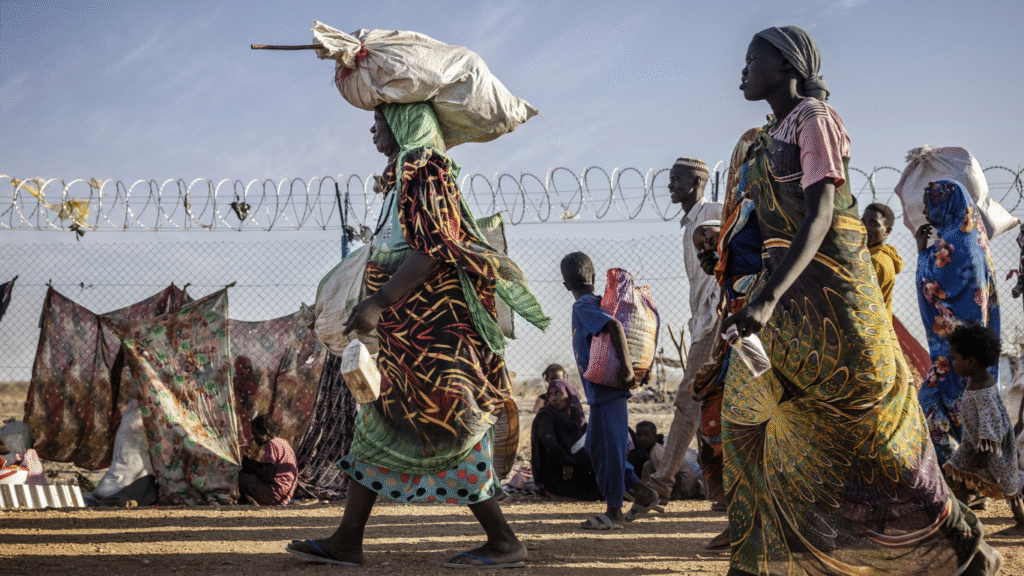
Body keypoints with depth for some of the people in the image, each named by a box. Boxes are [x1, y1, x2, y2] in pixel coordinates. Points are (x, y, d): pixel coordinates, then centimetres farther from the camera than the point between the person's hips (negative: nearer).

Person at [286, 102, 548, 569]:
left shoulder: (423, 172, -12)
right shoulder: (403, 176, 18)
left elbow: (432, 250, -22)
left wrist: (379, 302, -25)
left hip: (429, 330, -10)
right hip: (407, 329, 10)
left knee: (446, 432, -7)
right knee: (377, 429, 10)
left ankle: (504, 543, 0)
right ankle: (346, 542, 14)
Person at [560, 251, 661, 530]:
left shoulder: (583, 307, -12)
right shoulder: (598, 304, 15)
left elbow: (615, 326, -27)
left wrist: (627, 368, -26)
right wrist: (628, 370, 19)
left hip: (605, 389, -9)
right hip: (601, 390, 9)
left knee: (606, 447, -2)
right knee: (594, 447, 16)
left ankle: (614, 512, 4)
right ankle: (640, 491, 18)